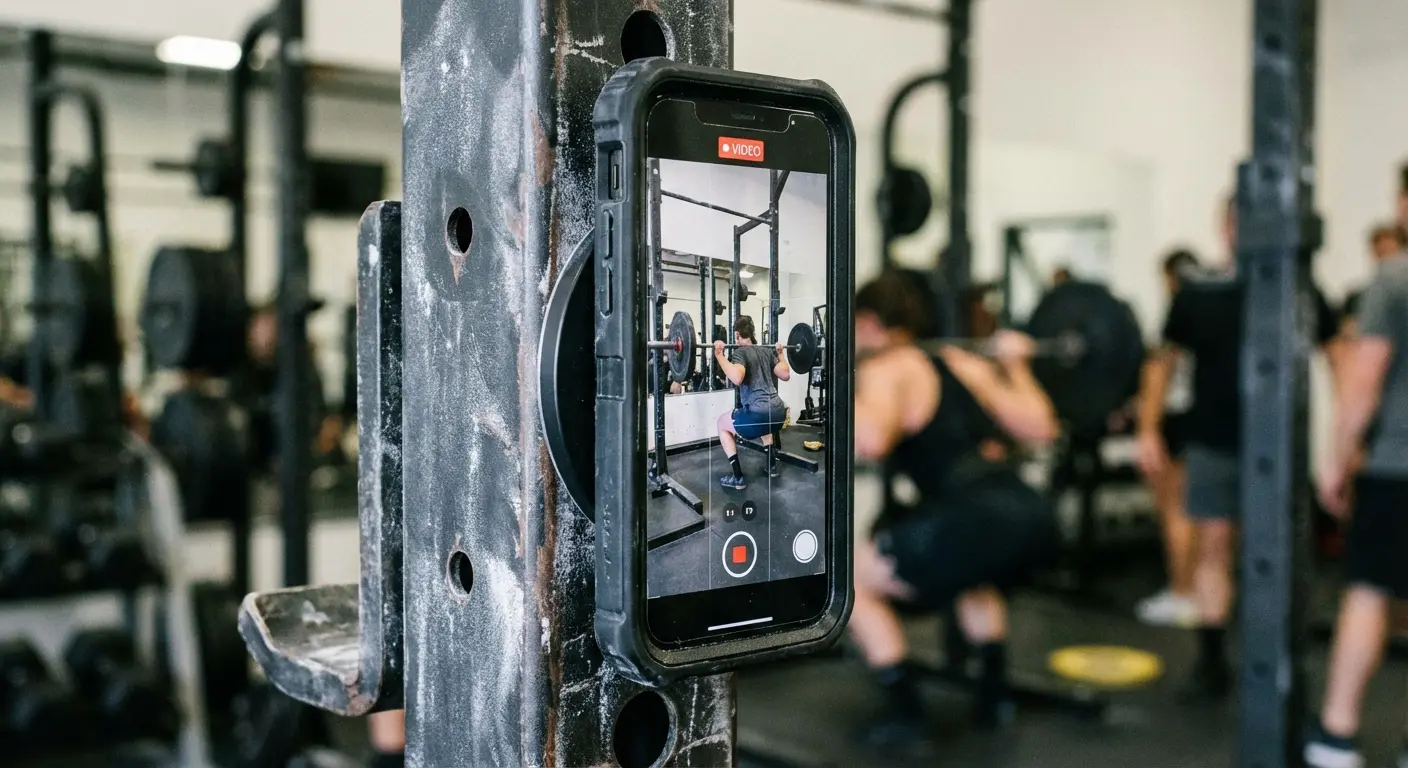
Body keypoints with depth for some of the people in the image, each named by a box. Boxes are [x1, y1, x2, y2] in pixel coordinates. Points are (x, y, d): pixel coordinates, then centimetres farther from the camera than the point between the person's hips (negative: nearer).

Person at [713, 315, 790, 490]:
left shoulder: (740, 352, -3)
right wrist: (780, 353, 33)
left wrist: (719, 355, -15)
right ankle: (772, 465, 39)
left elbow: (737, 378, -22)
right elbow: (785, 375, 19)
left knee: (722, 423, 20)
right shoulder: (767, 351, 18)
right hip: (779, 412, 8)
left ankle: (738, 477, 13)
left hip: (759, 413, -8)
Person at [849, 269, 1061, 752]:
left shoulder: (886, 369, 2)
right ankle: (994, 695, 39)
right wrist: (1014, 363, 41)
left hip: (977, 524, -8)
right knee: (969, 572, 41)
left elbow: (870, 441, -18)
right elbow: (1040, 428, 27)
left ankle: (906, 715, 10)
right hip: (1035, 519, 8)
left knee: (847, 578, 11)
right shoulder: (965, 362, 23)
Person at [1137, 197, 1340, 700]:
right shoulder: (1197, 294, 3)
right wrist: (1149, 430, 4)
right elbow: (1165, 361, 10)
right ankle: (1212, 663, 12)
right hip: (1212, 445, 2)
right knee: (1212, 546, 3)